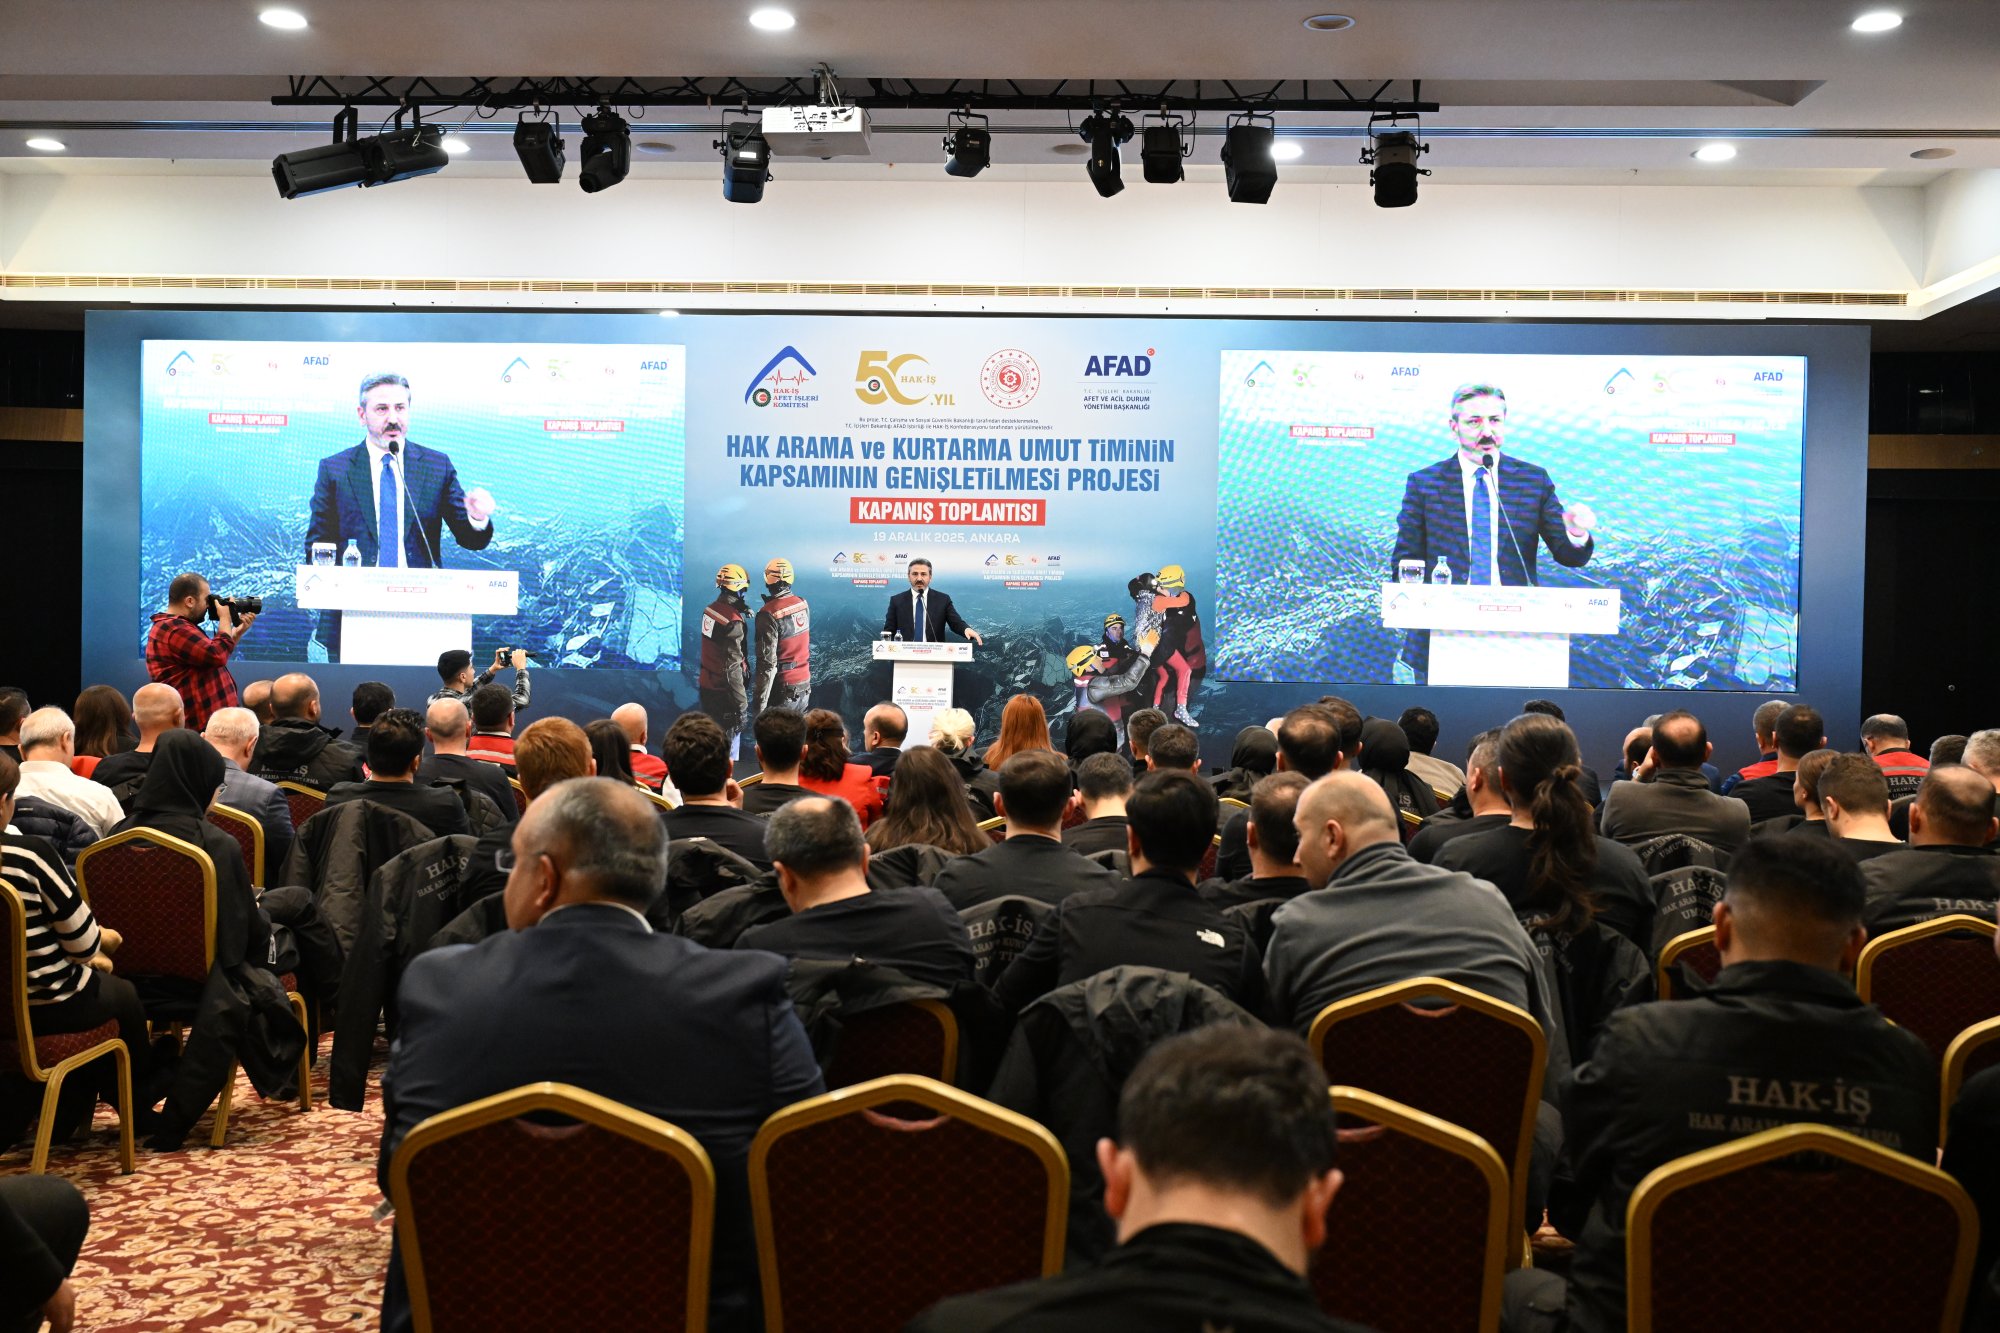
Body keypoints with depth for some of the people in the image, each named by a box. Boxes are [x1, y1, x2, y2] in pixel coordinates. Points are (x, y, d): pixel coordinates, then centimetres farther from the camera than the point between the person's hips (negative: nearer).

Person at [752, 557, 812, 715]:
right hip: (805, 685, 6)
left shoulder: (769, 614, -19)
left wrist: (760, 705, -17)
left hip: (783, 690, -6)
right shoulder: (803, 604, 0)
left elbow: (767, 662, -20)